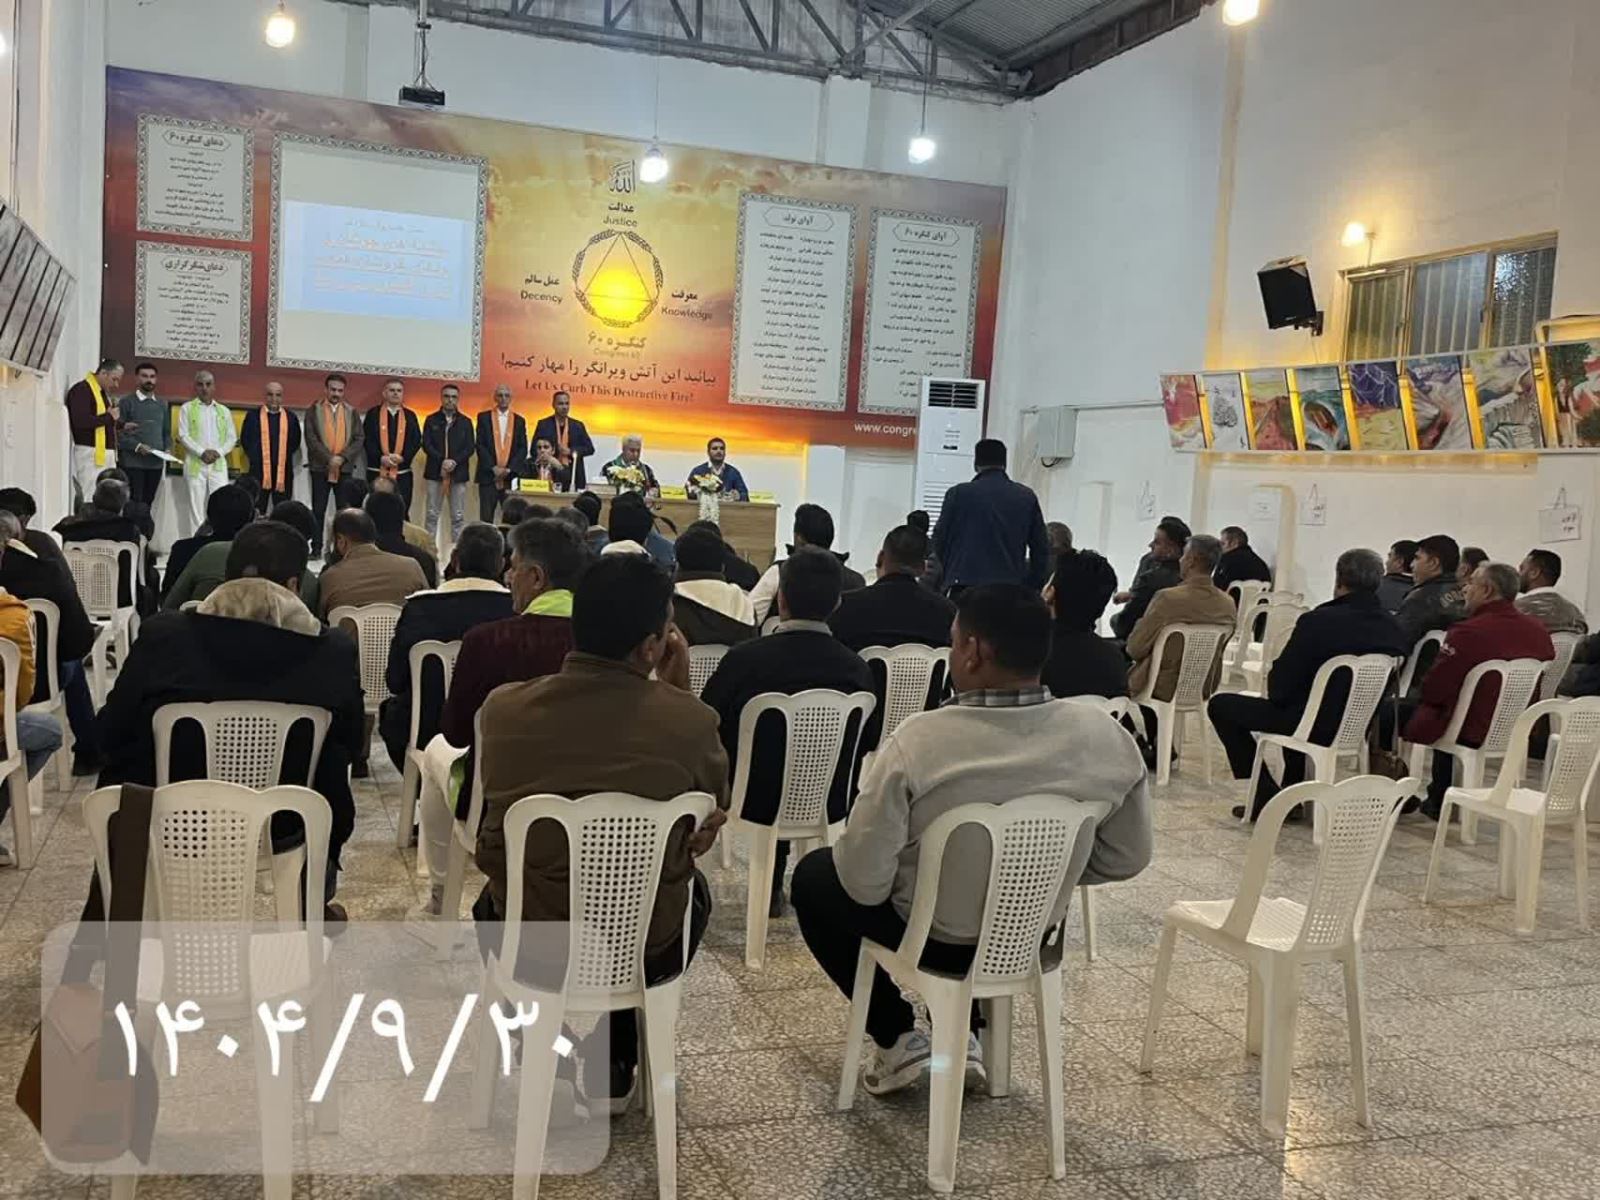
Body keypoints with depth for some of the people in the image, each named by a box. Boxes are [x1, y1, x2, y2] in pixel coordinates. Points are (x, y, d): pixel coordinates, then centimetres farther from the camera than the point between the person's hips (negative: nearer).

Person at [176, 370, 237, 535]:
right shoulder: (187, 409, 6)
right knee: (196, 507, -1)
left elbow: (232, 437, 9)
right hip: (195, 464, -2)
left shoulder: (224, 410, 14)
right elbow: (183, 436, -2)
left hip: (219, 464, 2)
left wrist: (218, 452, -8)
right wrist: (202, 452, -14)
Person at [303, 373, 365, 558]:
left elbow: (359, 440, 2)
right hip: (320, 468, -1)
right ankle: (316, 548, 6)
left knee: (345, 510, 1)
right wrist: (329, 459, -15)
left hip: (345, 469, 1)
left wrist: (342, 457, -12)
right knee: (318, 510, 2)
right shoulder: (313, 411, 4)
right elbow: (311, 439, -5)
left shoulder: (352, 412, 9)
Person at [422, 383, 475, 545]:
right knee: (432, 514, 0)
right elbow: (426, 445, 0)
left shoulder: (465, 422, 10)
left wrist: (454, 461, -13)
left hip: (458, 473, 0)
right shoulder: (431, 420, 9)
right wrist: (442, 461, -14)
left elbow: (469, 448, 2)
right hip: (435, 472, 0)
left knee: (458, 516, 0)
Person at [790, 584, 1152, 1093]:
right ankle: (962, 1032, 30)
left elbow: (864, 883, -22)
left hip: (936, 941, -4)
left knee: (813, 875, 22)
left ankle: (899, 1039, 19)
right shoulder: (1107, 737, -16)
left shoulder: (919, 740, -29)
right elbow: (1127, 859, -3)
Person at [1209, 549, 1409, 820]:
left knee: (1220, 705, 9)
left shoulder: (1317, 621, -24)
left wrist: (1274, 683, 6)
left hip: (1319, 726, -7)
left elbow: (1279, 690, -19)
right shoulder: (1394, 628, -5)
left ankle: (1267, 794, 9)